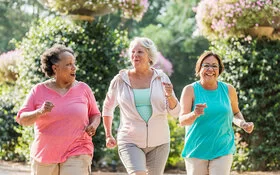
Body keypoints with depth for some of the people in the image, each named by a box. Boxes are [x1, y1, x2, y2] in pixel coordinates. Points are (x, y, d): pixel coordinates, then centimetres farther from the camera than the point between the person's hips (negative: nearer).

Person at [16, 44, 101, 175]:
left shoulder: (83, 89, 3)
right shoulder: (39, 90, 0)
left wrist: (93, 126, -8)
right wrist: (40, 112, -21)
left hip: (76, 155, -1)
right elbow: (21, 119, -2)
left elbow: (95, 114, 14)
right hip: (44, 154, 1)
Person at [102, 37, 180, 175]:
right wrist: (108, 135, 12)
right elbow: (107, 107, 14)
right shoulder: (120, 80, -2)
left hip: (158, 142, 2)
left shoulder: (161, 78, 1)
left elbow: (175, 112, 0)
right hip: (130, 142, -2)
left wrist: (170, 96, -20)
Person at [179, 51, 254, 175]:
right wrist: (195, 114, -37)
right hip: (197, 150, -1)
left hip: (223, 150, 1)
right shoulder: (190, 90, -6)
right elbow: (182, 120, -15)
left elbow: (235, 113, 20)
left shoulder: (228, 90, 2)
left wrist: (243, 124, -2)